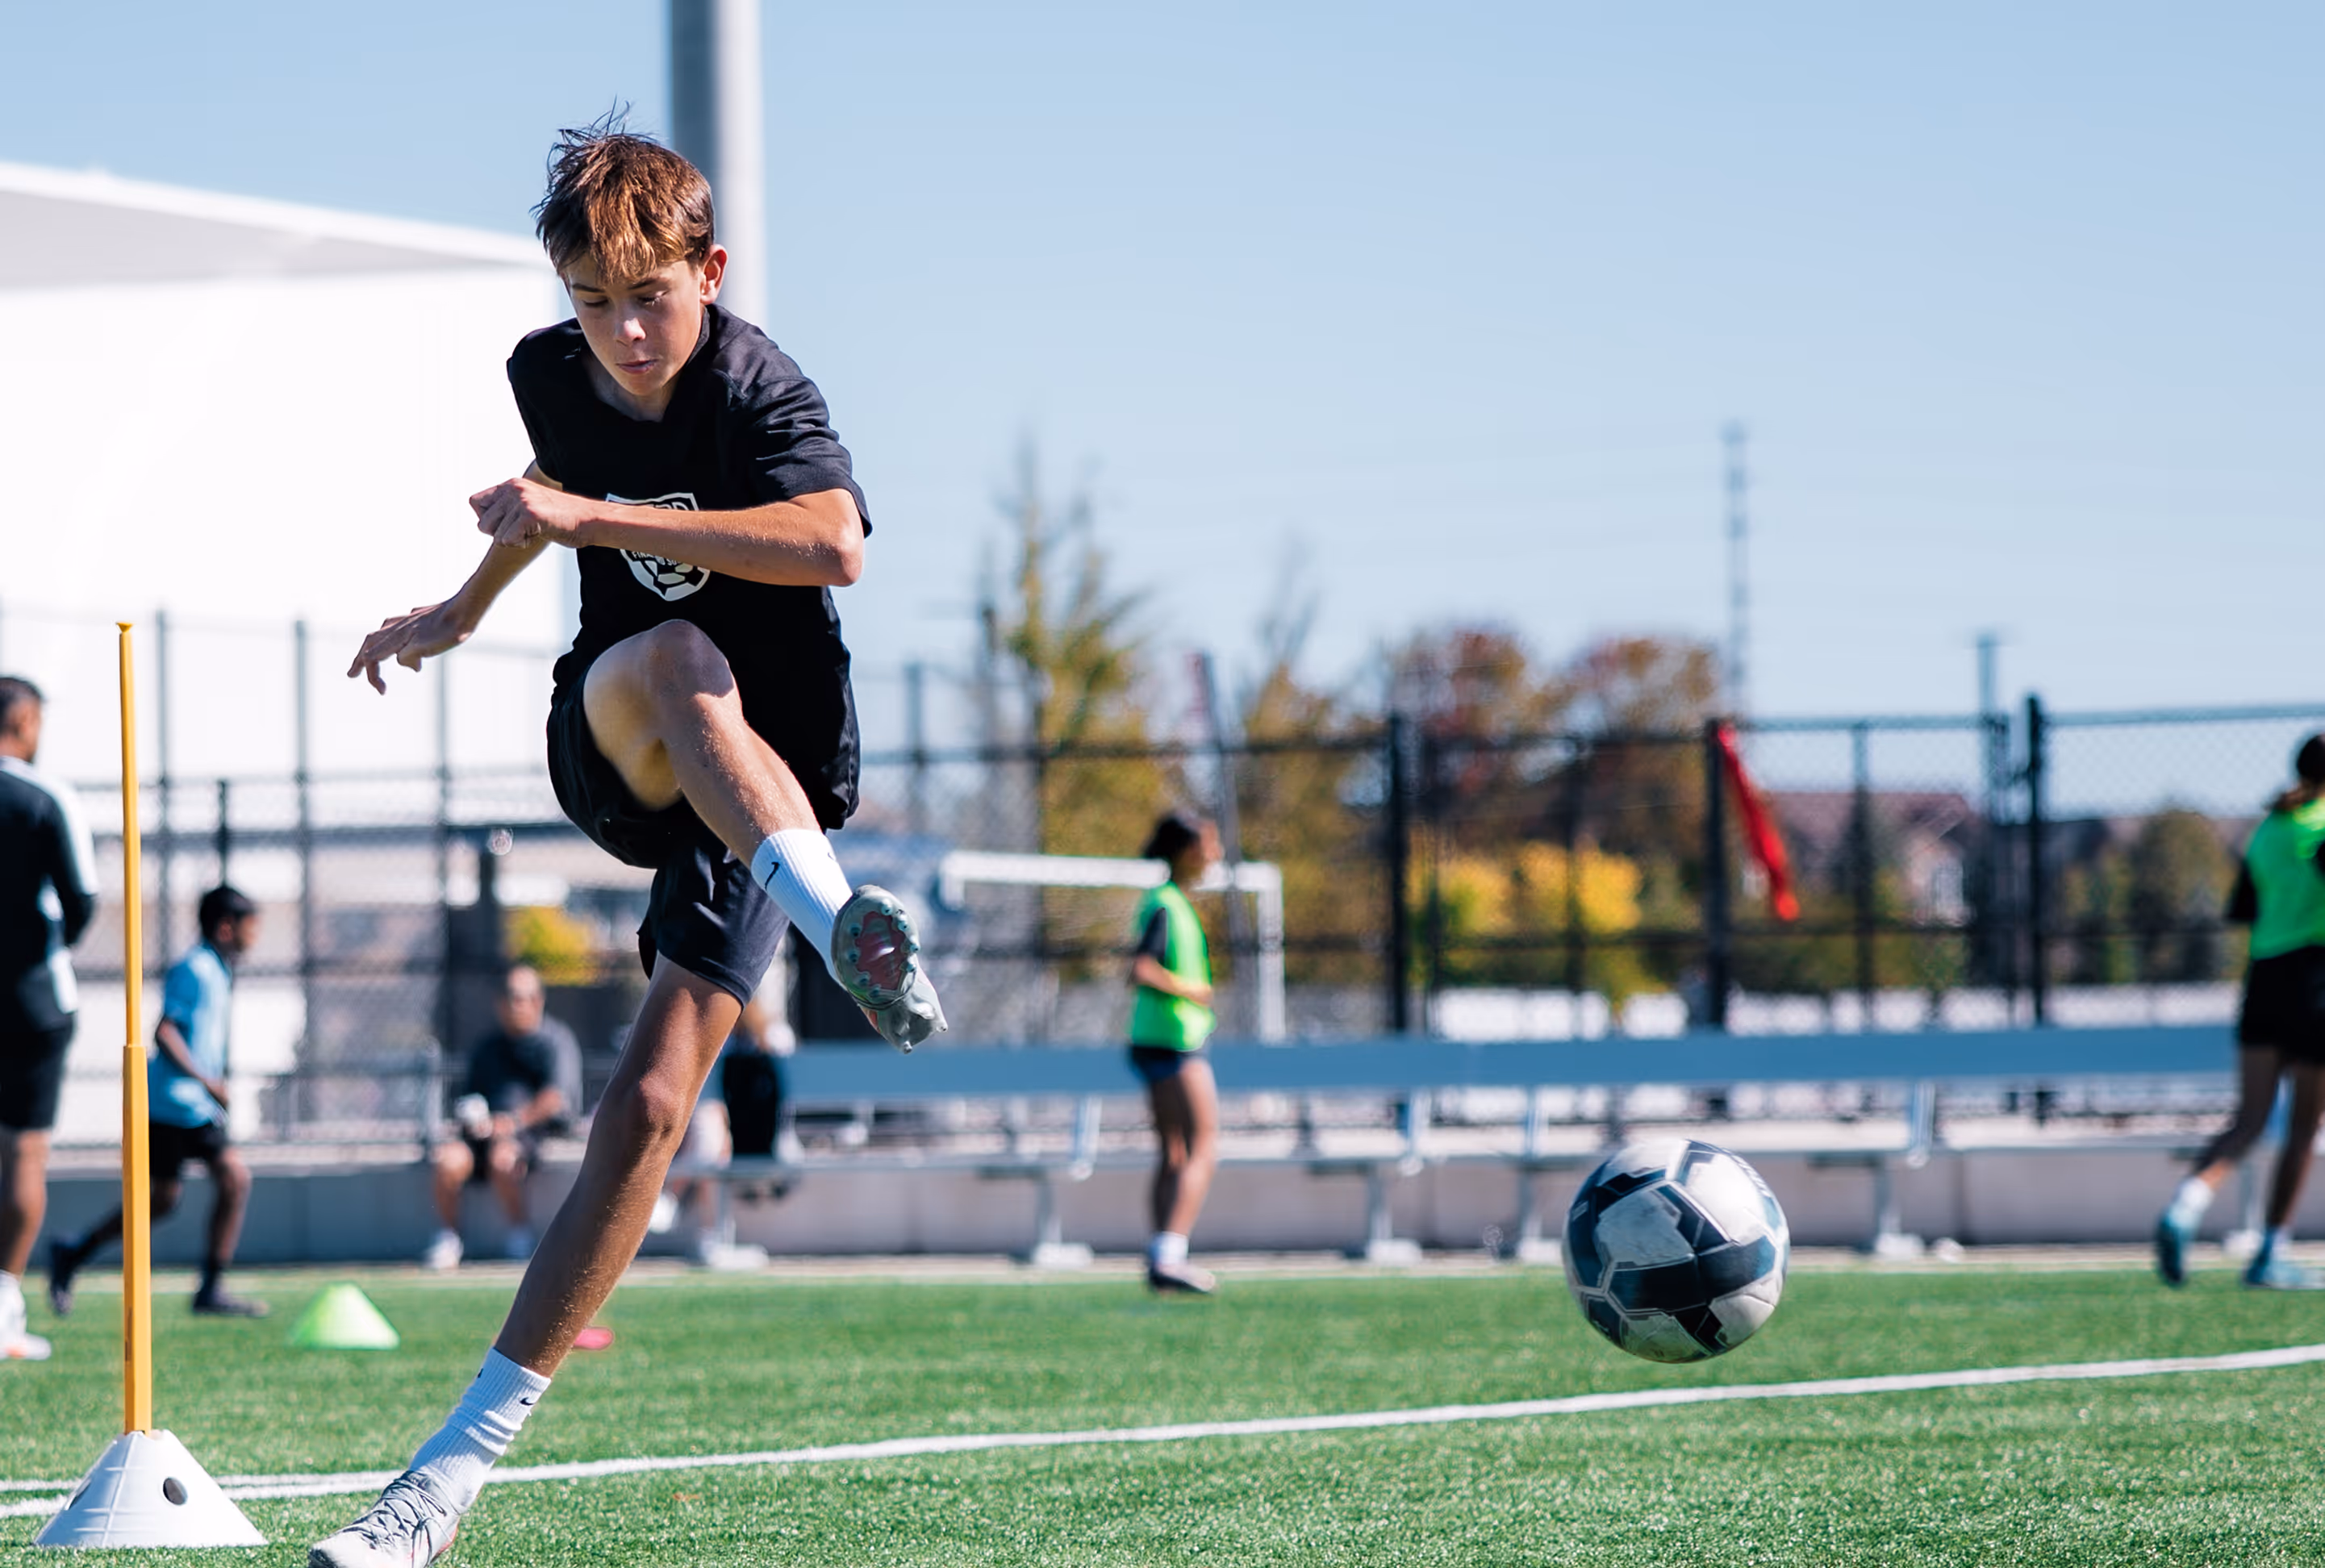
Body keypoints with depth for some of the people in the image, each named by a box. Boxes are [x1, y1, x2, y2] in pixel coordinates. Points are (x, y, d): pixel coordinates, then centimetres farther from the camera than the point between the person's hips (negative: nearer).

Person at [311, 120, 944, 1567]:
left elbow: (835, 544, -41)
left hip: (766, 782, -4)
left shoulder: (757, 388, -19)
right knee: (674, 660, -35)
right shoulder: (551, 374, -2)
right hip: (612, 756, 4)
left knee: (649, 1106, -16)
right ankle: (844, 928, -55)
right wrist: (464, 610, 38)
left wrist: (595, 516, -38)